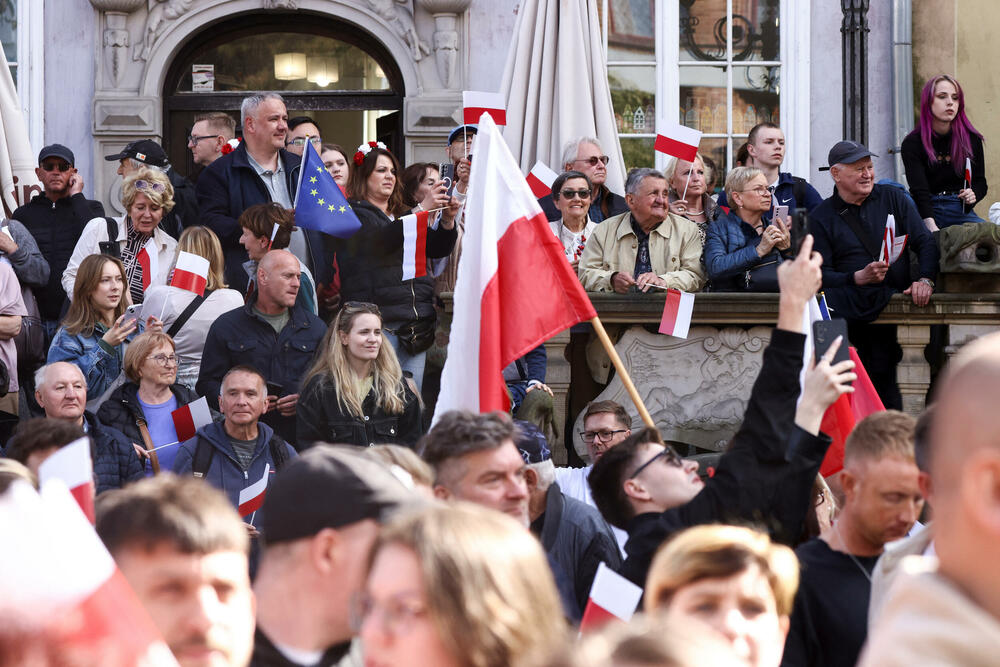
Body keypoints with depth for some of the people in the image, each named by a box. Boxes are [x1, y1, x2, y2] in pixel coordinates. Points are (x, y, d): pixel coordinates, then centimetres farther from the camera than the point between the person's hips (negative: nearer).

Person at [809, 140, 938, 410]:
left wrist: (925, 279, -10)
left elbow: (925, 242, 10)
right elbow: (821, 274, 2)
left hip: (897, 296, 1)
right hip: (854, 302, -1)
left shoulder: (893, 198, 15)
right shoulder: (822, 217, 10)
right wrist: (859, 278, -16)